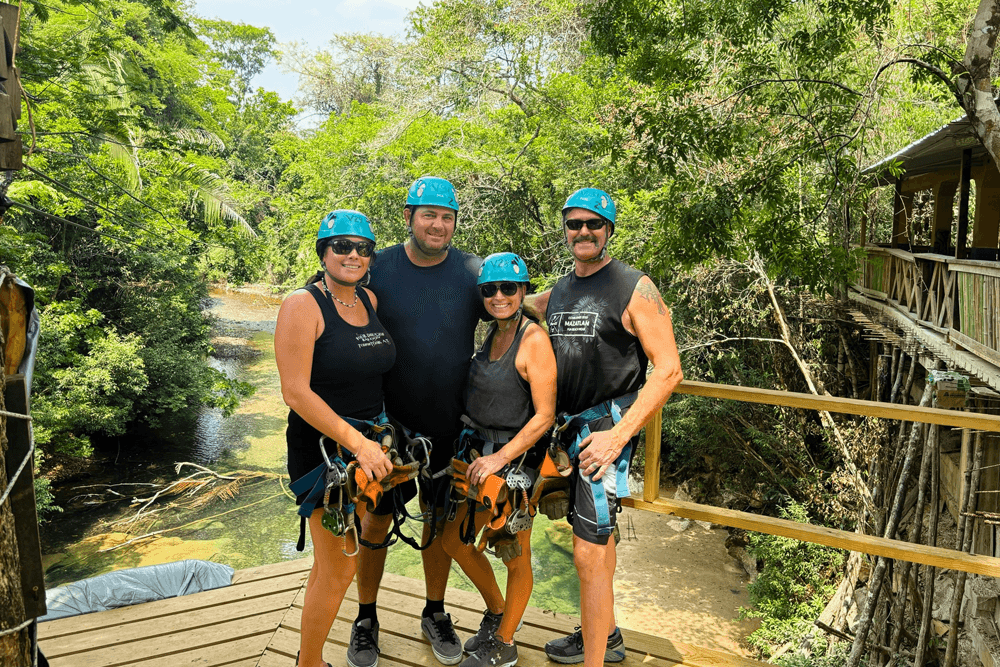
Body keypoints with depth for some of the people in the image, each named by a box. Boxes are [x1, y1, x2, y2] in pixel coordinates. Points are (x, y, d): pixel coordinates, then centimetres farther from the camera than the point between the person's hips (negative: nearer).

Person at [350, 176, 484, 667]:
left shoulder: (474, 273, -5)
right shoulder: (378, 268, -6)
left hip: (450, 423, 1)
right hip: (387, 420, -1)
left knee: (440, 517, 15)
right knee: (376, 518, 10)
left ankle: (435, 614, 36)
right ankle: (366, 618, 32)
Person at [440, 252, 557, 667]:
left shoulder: (534, 340, -18)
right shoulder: (494, 331, 6)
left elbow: (544, 416, -19)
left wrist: (501, 458, -20)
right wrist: (482, 456, 11)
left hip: (516, 458, -8)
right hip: (482, 453, 8)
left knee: (515, 558, 11)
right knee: (455, 541, 17)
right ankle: (496, 612, 42)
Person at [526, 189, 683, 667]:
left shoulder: (634, 288, -9)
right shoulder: (557, 293, 11)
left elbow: (668, 370, -14)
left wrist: (618, 434, -20)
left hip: (606, 427, -7)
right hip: (567, 428, 7)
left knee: (589, 553, -8)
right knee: (595, 534, 21)